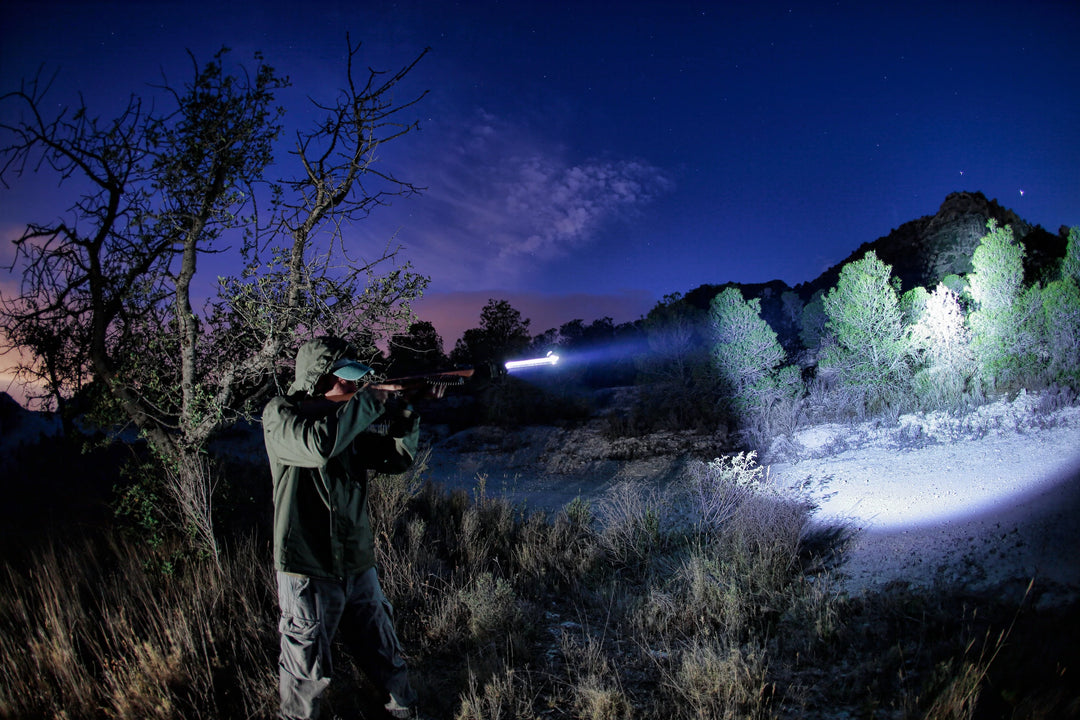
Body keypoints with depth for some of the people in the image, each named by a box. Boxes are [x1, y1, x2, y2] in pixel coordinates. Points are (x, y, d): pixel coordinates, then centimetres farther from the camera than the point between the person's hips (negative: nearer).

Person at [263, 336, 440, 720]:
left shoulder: (350, 420, 8)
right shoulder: (279, 415, -11)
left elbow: (398, 457, 9)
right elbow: (318, 444, -32)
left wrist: (404, 412, -8)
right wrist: (370, 401, -22)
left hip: (358, 566, 6)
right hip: (308, 573, -6)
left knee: (385, 656, 19)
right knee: (306, 675, 9)